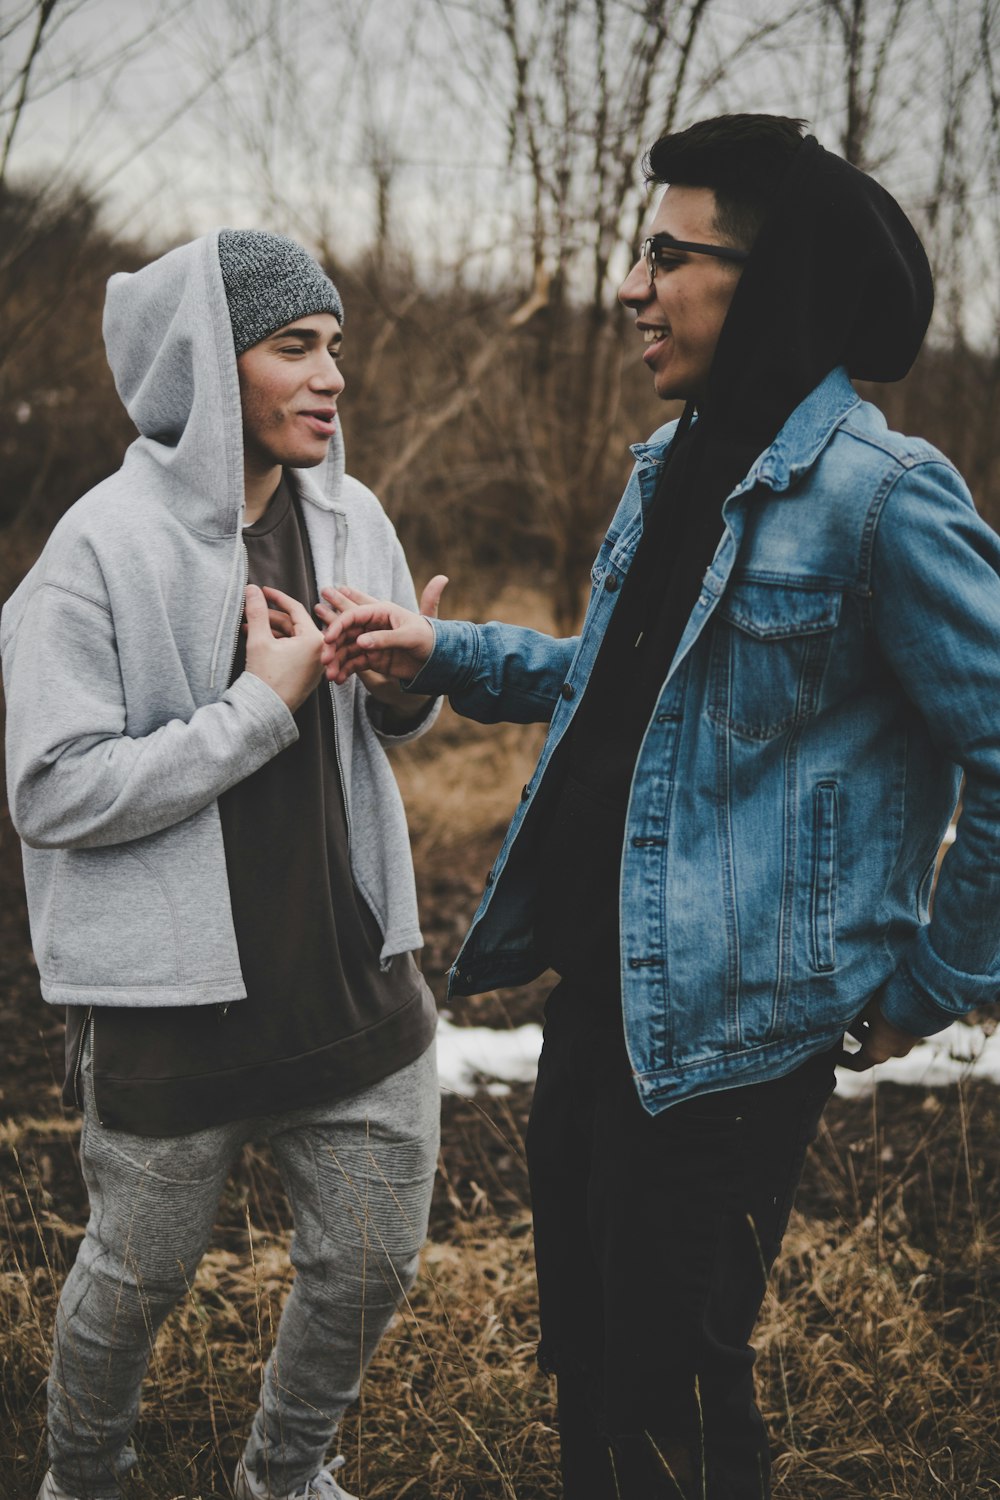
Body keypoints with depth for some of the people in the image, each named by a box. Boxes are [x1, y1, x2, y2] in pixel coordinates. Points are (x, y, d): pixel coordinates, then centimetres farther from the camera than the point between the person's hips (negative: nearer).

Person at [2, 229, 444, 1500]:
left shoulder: (351, 519, 2)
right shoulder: (104, 548, -15)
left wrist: (411, 682, -9)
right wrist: (262, 706, -20)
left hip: (353, 971, 5)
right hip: (172, 1002, -5)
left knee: (371, 1266, 14)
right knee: (136, 1281, 14)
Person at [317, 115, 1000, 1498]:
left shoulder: (877, 492, -18)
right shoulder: (673, 467, 9)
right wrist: (441, 655, 12)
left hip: (734, 1028, -8)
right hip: (601, 991, 9)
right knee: (586, 1361, 21)